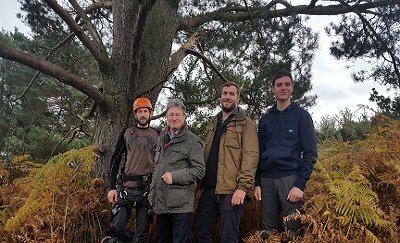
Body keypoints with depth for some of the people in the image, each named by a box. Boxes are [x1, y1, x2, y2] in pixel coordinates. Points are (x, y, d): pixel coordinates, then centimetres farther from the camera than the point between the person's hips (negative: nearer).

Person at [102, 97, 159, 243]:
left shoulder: (157, 135, 7)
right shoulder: (126, 133, 8)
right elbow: (115, 159, 6)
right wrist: (112, 187, -2)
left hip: (147, 188, 0)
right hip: (126, 187, 0)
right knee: (115, 230, -9)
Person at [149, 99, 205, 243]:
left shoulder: (192, 141, -6)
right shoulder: (162, 138, 15)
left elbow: (199, 170, -11)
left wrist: (174, 176, -19)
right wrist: (153, 195, 18)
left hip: (181, 204, -6)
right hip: (161, 203, 7)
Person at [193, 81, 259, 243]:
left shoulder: (246, 124, -3)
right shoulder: (213, 123, 18)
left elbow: (251, 156, -13)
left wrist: (243, 187, -20)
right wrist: (201, 180, 13)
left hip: (231, 190, -6)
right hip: (210, 188, 7)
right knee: (200, 229, 14)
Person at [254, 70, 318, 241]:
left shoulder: (301, 115, 3)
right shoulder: (265, 119, 14)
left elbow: (310, 152, -3)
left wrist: (300, 184, -13)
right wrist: (257, 183, 5)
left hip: (290, 177, -3)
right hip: (267, 179, 4)